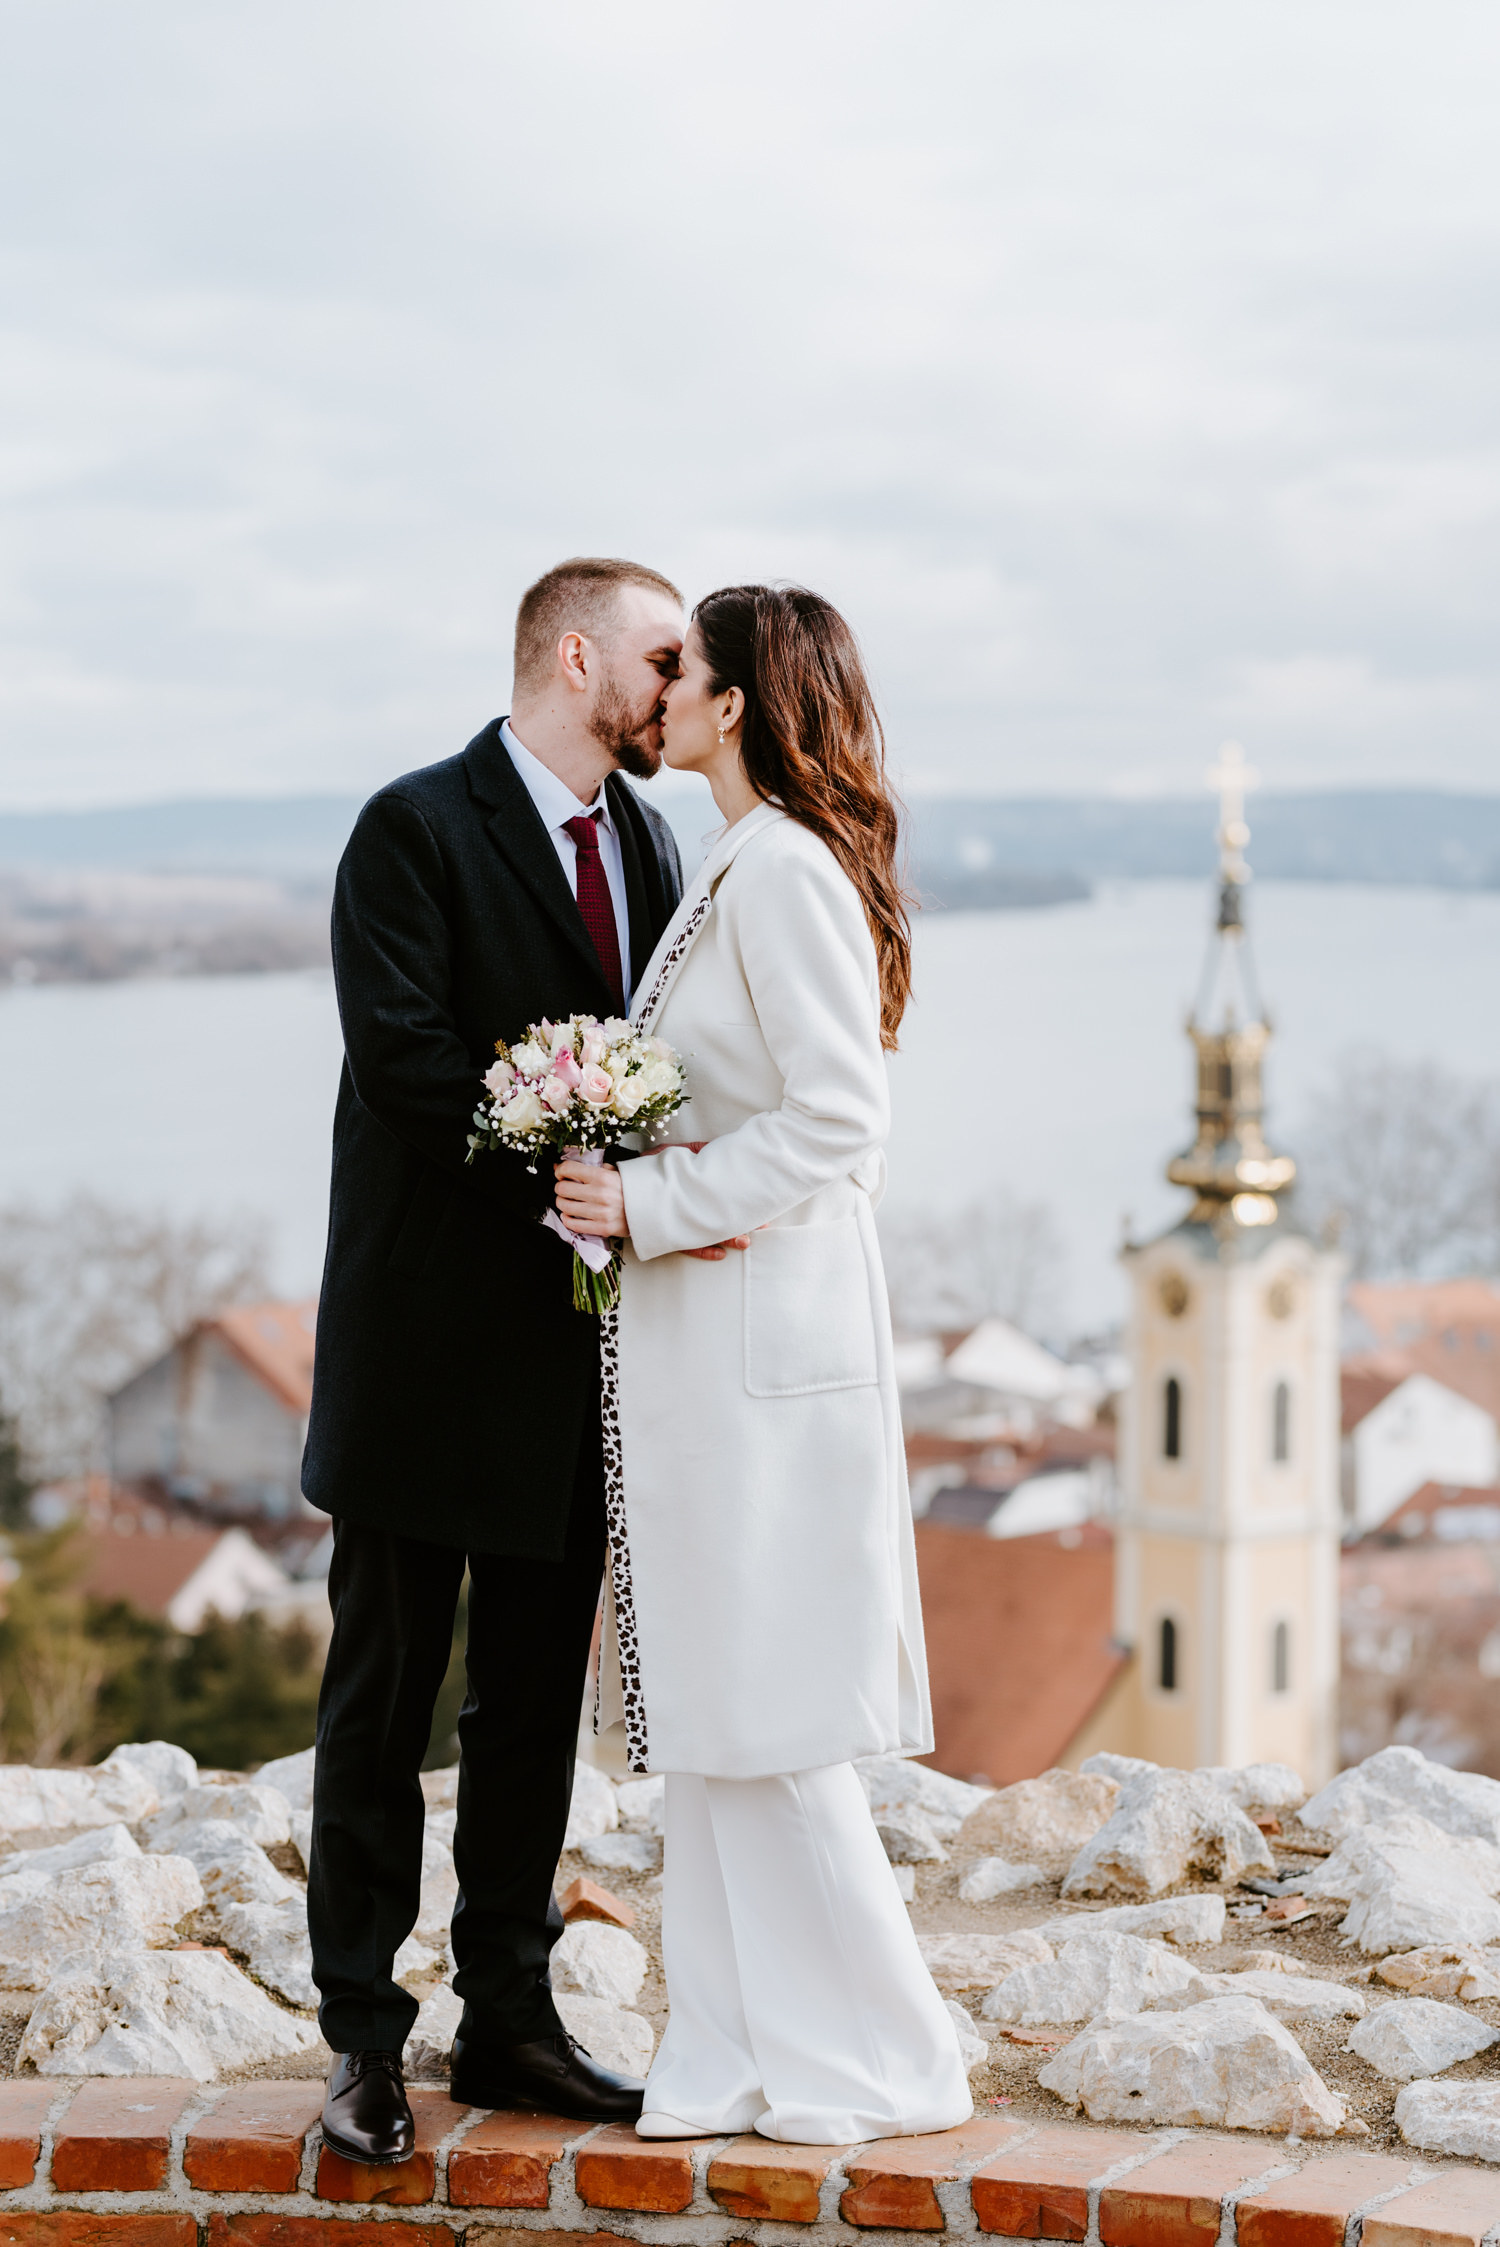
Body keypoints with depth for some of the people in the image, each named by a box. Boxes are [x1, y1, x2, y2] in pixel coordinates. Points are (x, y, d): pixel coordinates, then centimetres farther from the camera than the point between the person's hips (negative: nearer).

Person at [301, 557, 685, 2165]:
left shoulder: (648, 847, 13)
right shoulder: (418, 828, -9)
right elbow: (406, 1062, -18)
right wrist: (570, 1182, -22)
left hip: (578, 1351, 7)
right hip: (430, 1342, -7)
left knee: (536, 1703, 12)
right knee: (383, 1696, 2)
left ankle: (508, 2019, 21)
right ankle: (363, 2035, 11)